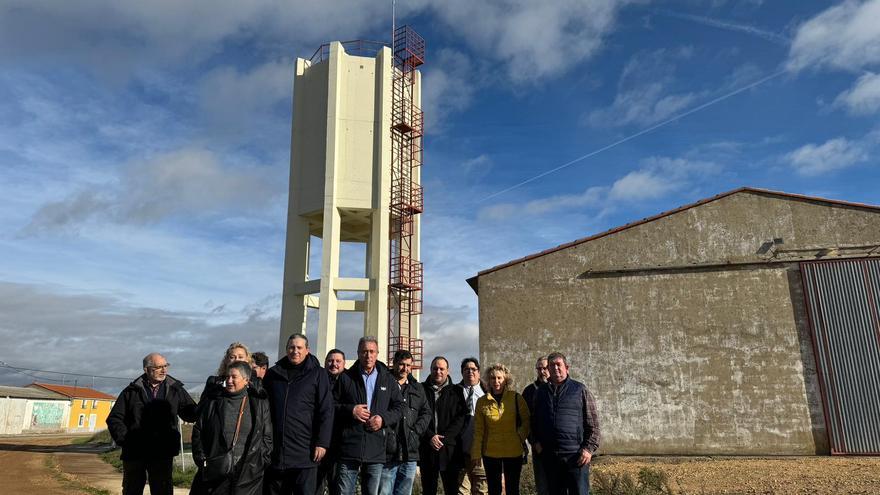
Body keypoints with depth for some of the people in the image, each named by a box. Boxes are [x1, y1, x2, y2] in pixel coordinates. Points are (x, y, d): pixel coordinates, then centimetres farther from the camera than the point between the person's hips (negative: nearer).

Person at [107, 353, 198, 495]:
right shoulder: (132, 391, 4)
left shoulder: (176, 390, 6)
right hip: (134, 452, 0)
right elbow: (114, 419, 5)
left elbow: (191, 414, 6)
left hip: (163, 453, 0)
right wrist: (124, 439, -9)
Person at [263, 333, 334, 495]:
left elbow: (326, 411, -3)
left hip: (305, 452, -3)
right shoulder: (273, 374, 11)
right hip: (274, 452, 3)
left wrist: (322, 443, -10)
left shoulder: (318, 374, 1)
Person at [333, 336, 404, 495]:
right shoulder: (346, 377, 6)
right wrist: (350, 410, -10)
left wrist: (384, 418, -7)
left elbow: (399, 407, 11)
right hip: (348, 448, -1)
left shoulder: (388, 380, 11)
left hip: (376, 451, 2)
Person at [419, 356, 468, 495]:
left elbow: (461, 417, -1)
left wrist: (444, 437, -11)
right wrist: (430, 436, -11)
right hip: (427, 448, 0)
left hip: (449, 449, 0)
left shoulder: (456, 391, 8)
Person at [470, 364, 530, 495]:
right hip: (490, 453, 1)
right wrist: (476, 453, 0)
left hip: (513, 452, -1)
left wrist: (521, 437, -5)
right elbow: (478, 431, 2)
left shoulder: (516, 398, -3)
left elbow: (526, 420, 5)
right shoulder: (482, 401, 0)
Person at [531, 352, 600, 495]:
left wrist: (589, 448, -8)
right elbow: (534, 420, 21)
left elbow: (593, 423, 1)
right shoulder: (541, 392, 12)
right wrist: (536, 441, 6)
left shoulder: (580, 389, 3)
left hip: (576, 455, -3)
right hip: (549, 456, 3)